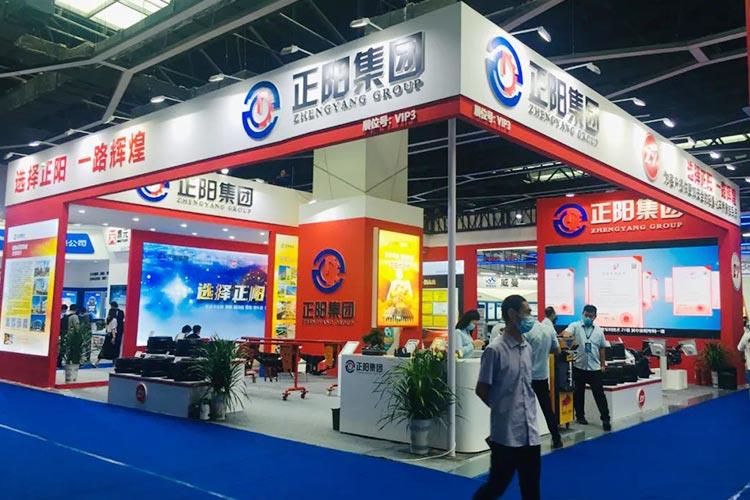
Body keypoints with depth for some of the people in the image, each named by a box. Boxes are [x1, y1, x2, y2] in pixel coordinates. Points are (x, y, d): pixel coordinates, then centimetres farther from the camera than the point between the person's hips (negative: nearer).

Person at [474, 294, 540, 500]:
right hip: (506, 433, -6)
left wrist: (528, 409, 7)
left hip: (530, 432, 7)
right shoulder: (495, 349, -14)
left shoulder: (527, 348, 8)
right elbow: (481, 390, -8)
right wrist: (502, 409, 3)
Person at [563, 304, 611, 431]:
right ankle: (580, 416, 24)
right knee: (578, 393, 10)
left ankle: (605, 419, 7)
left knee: (599, 394, 2)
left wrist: (603, 364, 14)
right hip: (578, 367, -2)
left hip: (595, 368, 2)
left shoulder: (598, 330, 7)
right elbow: (565, 333, -23)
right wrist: (570, 339, -44)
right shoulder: (575, 326, -3)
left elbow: (601, 348, 15)